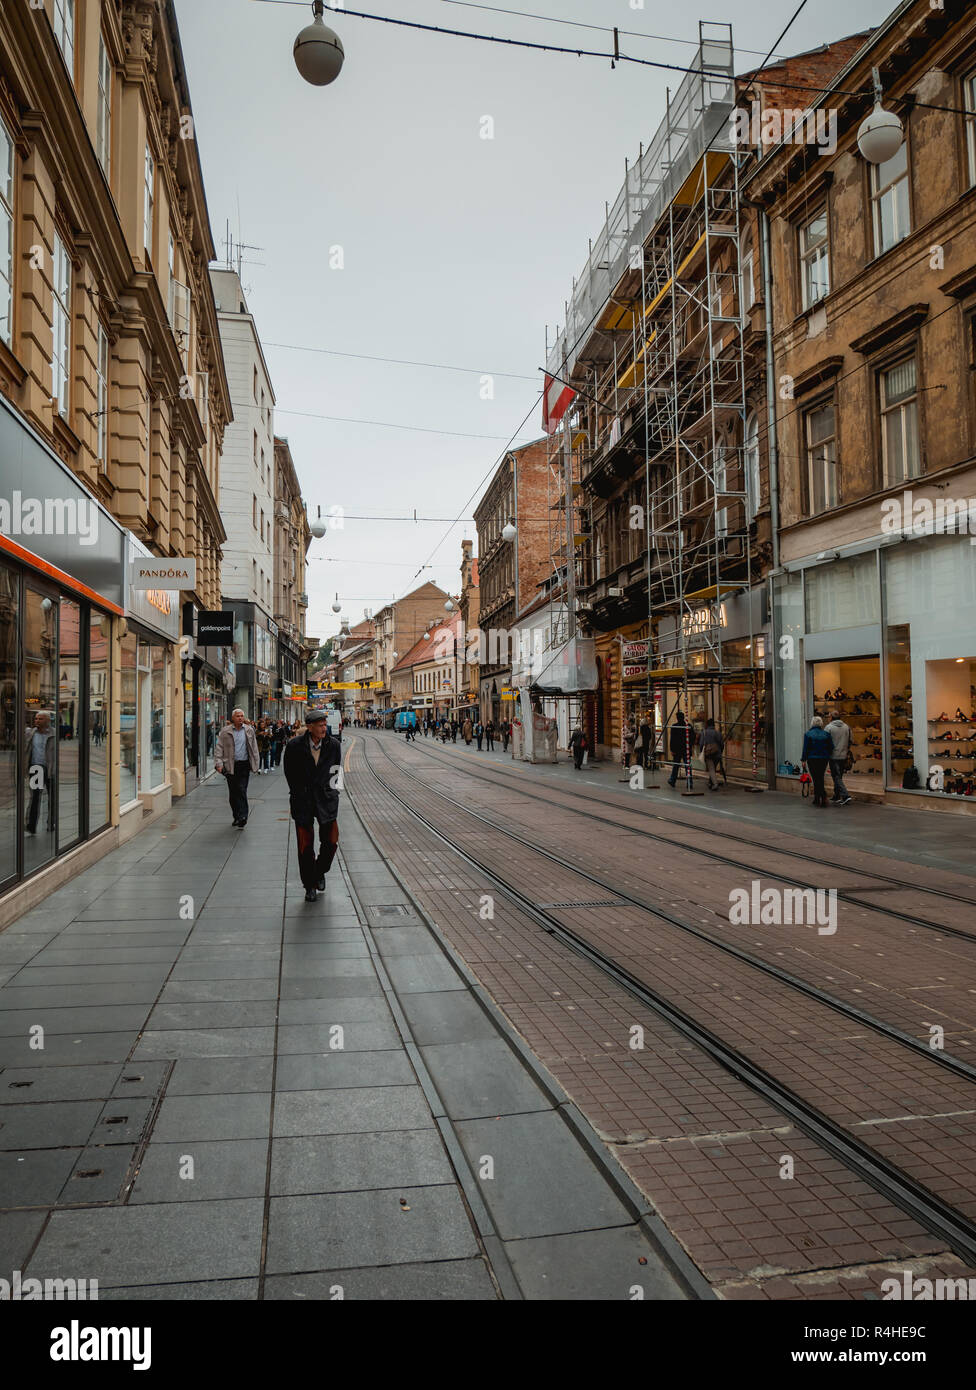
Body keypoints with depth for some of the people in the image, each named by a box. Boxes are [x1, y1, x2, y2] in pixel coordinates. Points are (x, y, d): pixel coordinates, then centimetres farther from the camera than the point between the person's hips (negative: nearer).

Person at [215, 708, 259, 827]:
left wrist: (256, 763, 8)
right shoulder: (225, 731, 3)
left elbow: (254, 747, 11)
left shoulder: (249, 730, 7)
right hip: (230, 766, 0)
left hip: (244, 765, 0)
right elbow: (220, 747, 3)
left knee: (242, 791, -7)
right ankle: (237, 816, 16)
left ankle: (242, 817, -7)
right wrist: (219, 763, -7)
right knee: (232, 792, 5)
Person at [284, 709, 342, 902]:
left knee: (331, 842, 1)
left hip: (327, 799, 1)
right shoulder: (294, 746, -8)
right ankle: (310, 886, 18)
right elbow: (290, 774, 5)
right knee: (305, 846, 3)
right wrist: (299, 794, 8)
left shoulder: (334, 745, -3)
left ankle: (320, 872, 30)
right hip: (302, 801, -1)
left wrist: (330, 791, 5)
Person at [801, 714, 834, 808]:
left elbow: (805, 748, -7)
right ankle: (817, 799, 16)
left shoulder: (808, 734, -7)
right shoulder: (826, 734, 1)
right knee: (820, 778, 14)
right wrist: (828, 757, 16)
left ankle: (823, 796, -12)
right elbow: (831, 747, 2)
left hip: (812, 759, -3)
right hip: (824, 759, 3)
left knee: (816, 779, 1)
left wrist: (803, 760, -1)